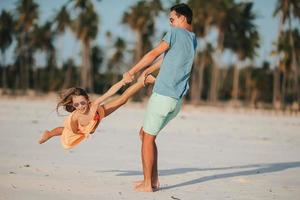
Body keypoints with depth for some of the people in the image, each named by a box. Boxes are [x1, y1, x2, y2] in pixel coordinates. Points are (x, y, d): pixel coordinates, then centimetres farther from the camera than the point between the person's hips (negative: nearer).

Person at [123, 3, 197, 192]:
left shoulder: (176, 33, -7)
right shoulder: (193, 40, 16)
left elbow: (153, 54, -3)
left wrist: (132, 71, 7)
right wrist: (148, 70, 34)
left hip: (162, 96, -8)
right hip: (177, 100, 8)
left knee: (148, 138, 2)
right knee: (145, 133, 18)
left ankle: (148, 184, 3)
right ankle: (154, 179, 17)